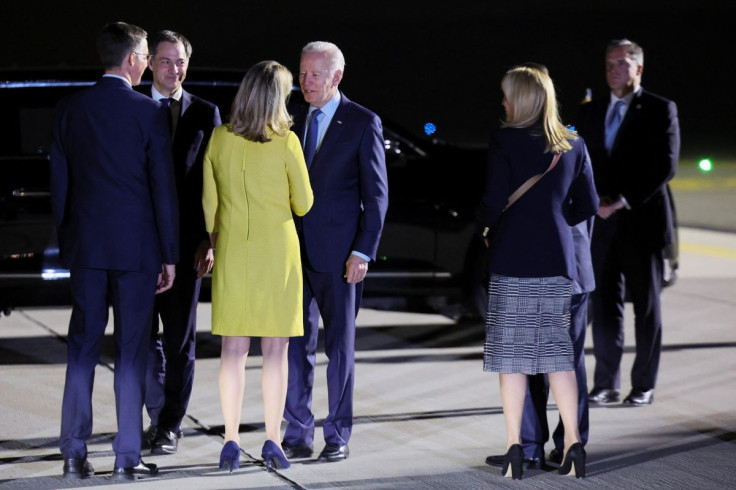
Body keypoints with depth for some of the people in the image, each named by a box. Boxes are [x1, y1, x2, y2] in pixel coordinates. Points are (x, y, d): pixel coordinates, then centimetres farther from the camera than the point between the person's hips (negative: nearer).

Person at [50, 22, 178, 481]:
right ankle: (128, 457, 5)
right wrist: (170, 254, -1)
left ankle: (75, 453, 9)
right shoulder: (149, 111, -8)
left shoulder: (70, 109, 3)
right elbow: (164, 187, -7)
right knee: (132, 352, 3)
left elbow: (59, 182, 7)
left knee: (82, 347, 8)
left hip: (86, 244, 3)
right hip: (136, 246, -3)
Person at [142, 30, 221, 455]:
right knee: (144, 334, 6)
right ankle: (159, 416, 20)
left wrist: (209, 240, -5)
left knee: (180, 337, 3)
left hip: (185, 241, -1)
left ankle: (172, 424, 11)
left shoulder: (205, 113, 5)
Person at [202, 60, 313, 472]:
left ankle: (232, 441, 4)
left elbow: (208, 202, 5)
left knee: (234, 349, 5)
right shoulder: (286, 142, -9)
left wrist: (211, 241, 19)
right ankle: (273, 440, 5)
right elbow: (303, 204, -2)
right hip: (277, 252, -2)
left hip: (232, 252, 2)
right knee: (276, 349, 4)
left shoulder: (219, 139, -1)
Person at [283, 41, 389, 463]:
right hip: (295, 249, 4)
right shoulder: (293, 120, 10)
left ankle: (338, 436, 12)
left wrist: (364, 251, -11)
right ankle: (298, 434, 10)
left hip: (339, 252, -4)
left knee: (341, 345, 5)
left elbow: (376, 192, -5)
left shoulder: (363, 123, -4)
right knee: (297, 344, 5)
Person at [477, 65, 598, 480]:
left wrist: (485, 227, 7)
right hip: (557, 259, 4)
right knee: (557, 351, 8)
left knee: (511, 354, 2)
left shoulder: (505, 141, -8)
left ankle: (515, 446, 1)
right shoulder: (573, 145, 6)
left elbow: (494, 201, -13)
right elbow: (588, 206, 7)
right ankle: (573, 442, 3)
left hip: (512, 259, -4)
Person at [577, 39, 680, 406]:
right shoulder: (593, 112, 14)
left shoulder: (660, 110, -1)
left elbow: (665, 165, -9)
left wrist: (624, 201, -15)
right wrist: (595, 200, -4)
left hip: (642, 221, -4)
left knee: (646, 306, 3)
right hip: (602, 223, 4)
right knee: (604, 305, 2)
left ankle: (644, 386, 8)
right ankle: (606, 384, 7)